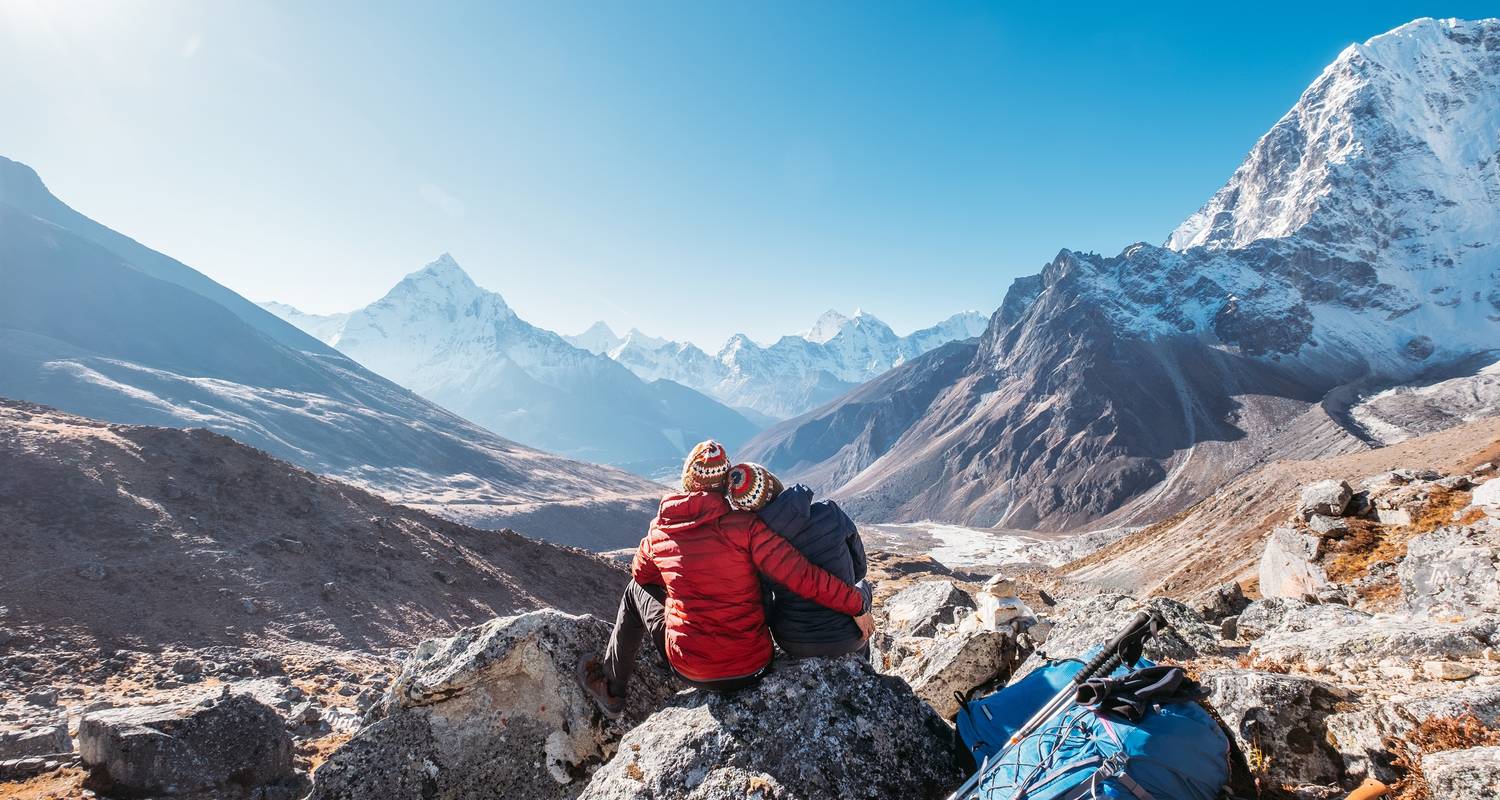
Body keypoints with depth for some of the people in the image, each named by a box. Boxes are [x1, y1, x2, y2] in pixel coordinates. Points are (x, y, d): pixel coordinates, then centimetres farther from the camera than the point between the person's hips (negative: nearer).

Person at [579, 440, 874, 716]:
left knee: (636, 591, 24)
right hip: (755, 668, 0)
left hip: (692, 672, 0)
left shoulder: (659, 532, -5)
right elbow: (803, 577, -20)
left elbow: (640, 575, 16)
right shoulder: (745, 525, -15)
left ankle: (612, 689, 38)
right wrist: (858, 606, -8)